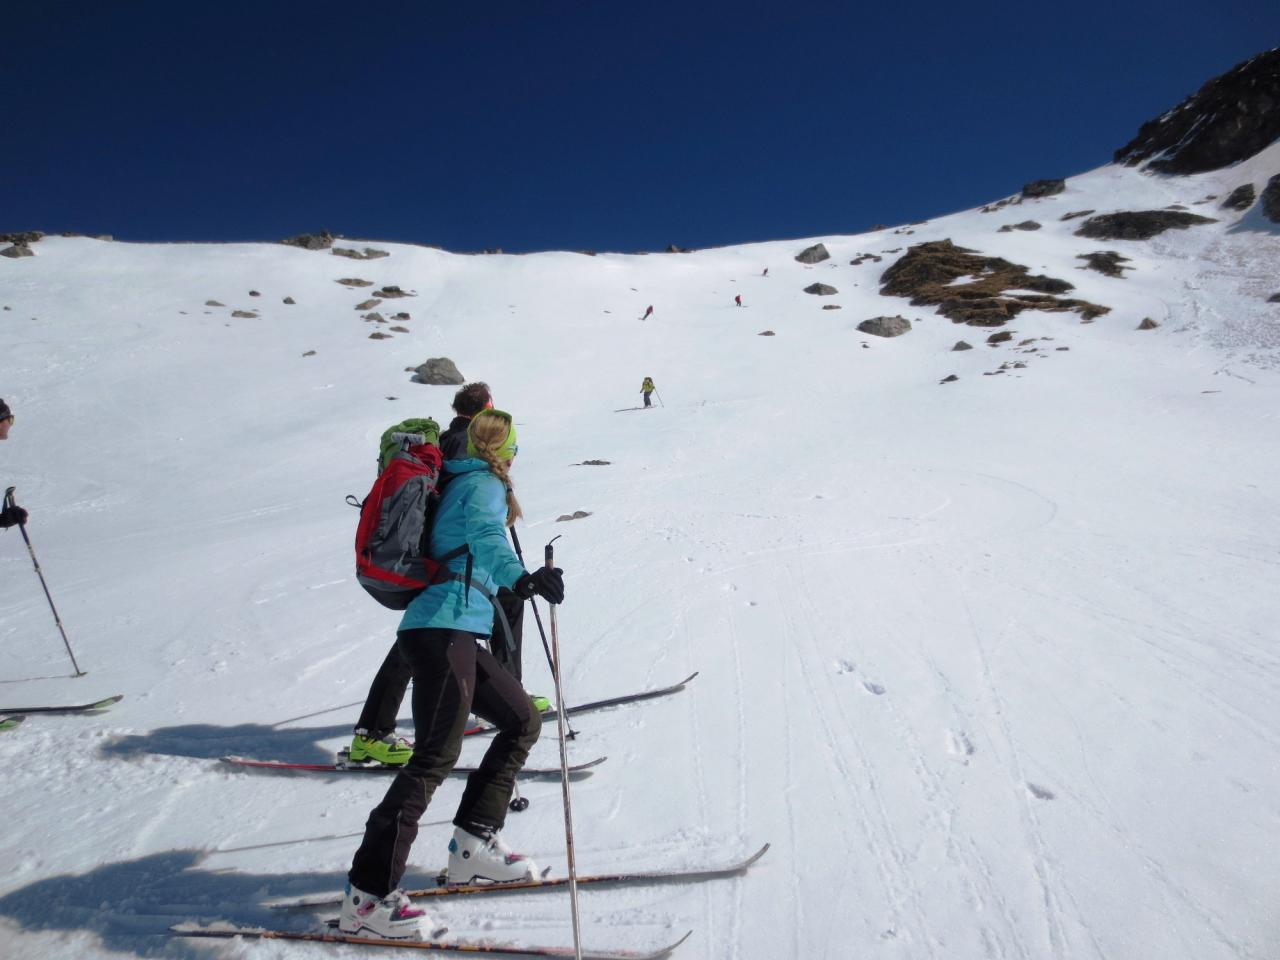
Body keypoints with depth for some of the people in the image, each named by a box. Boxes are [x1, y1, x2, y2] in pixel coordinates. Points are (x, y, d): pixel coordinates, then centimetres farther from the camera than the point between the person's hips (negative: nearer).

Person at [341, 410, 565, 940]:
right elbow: (485, 533, -26)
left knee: (524, 721, 12)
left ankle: (472, 844, 17)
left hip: (454, 633, 10)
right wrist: (520, 577, -43)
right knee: (436, 756, -13)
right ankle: (367, 895, -7)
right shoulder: (485, 484, -3)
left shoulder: (461, 483, 23)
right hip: (445, 628, -10)